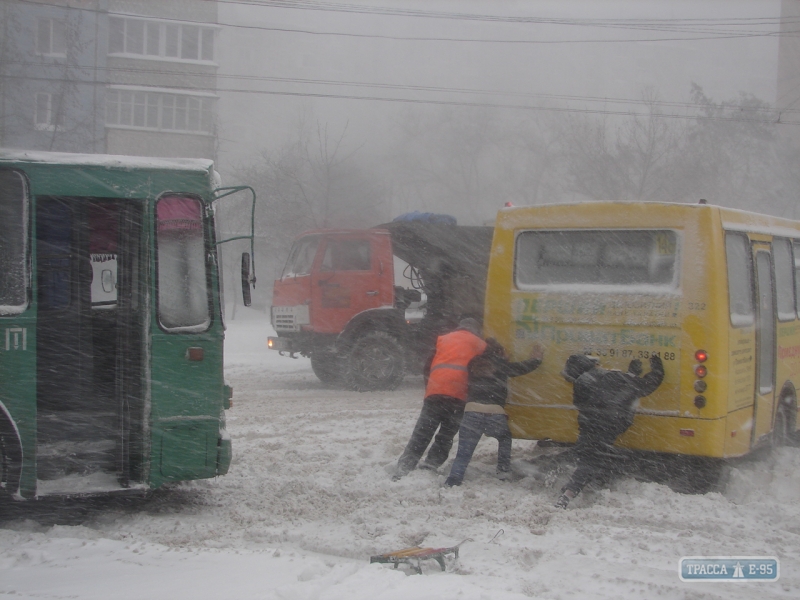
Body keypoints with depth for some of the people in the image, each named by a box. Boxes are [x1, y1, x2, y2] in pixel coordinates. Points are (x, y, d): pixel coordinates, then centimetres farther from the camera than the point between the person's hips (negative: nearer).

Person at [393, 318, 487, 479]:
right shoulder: (480, 344, 19)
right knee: (446, 435, 8)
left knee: (421, 434, 4)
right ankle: (429, 468, -4)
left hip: (435, 392, 2)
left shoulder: (443, 339, 25)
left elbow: (428, 366, 21)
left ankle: (403, 469, -5)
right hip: (459, 396, -2)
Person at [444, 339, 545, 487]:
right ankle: (504, 470, 23)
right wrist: (536, 359, 33)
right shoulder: (500, 364, 10)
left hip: (471, 413, 1)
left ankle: (451, 483, -13)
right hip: (495, 415, -1)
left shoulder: (474, 365, 19)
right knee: (505, 438, 31)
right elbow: (521, 368, 15)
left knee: (463, 454, 2)